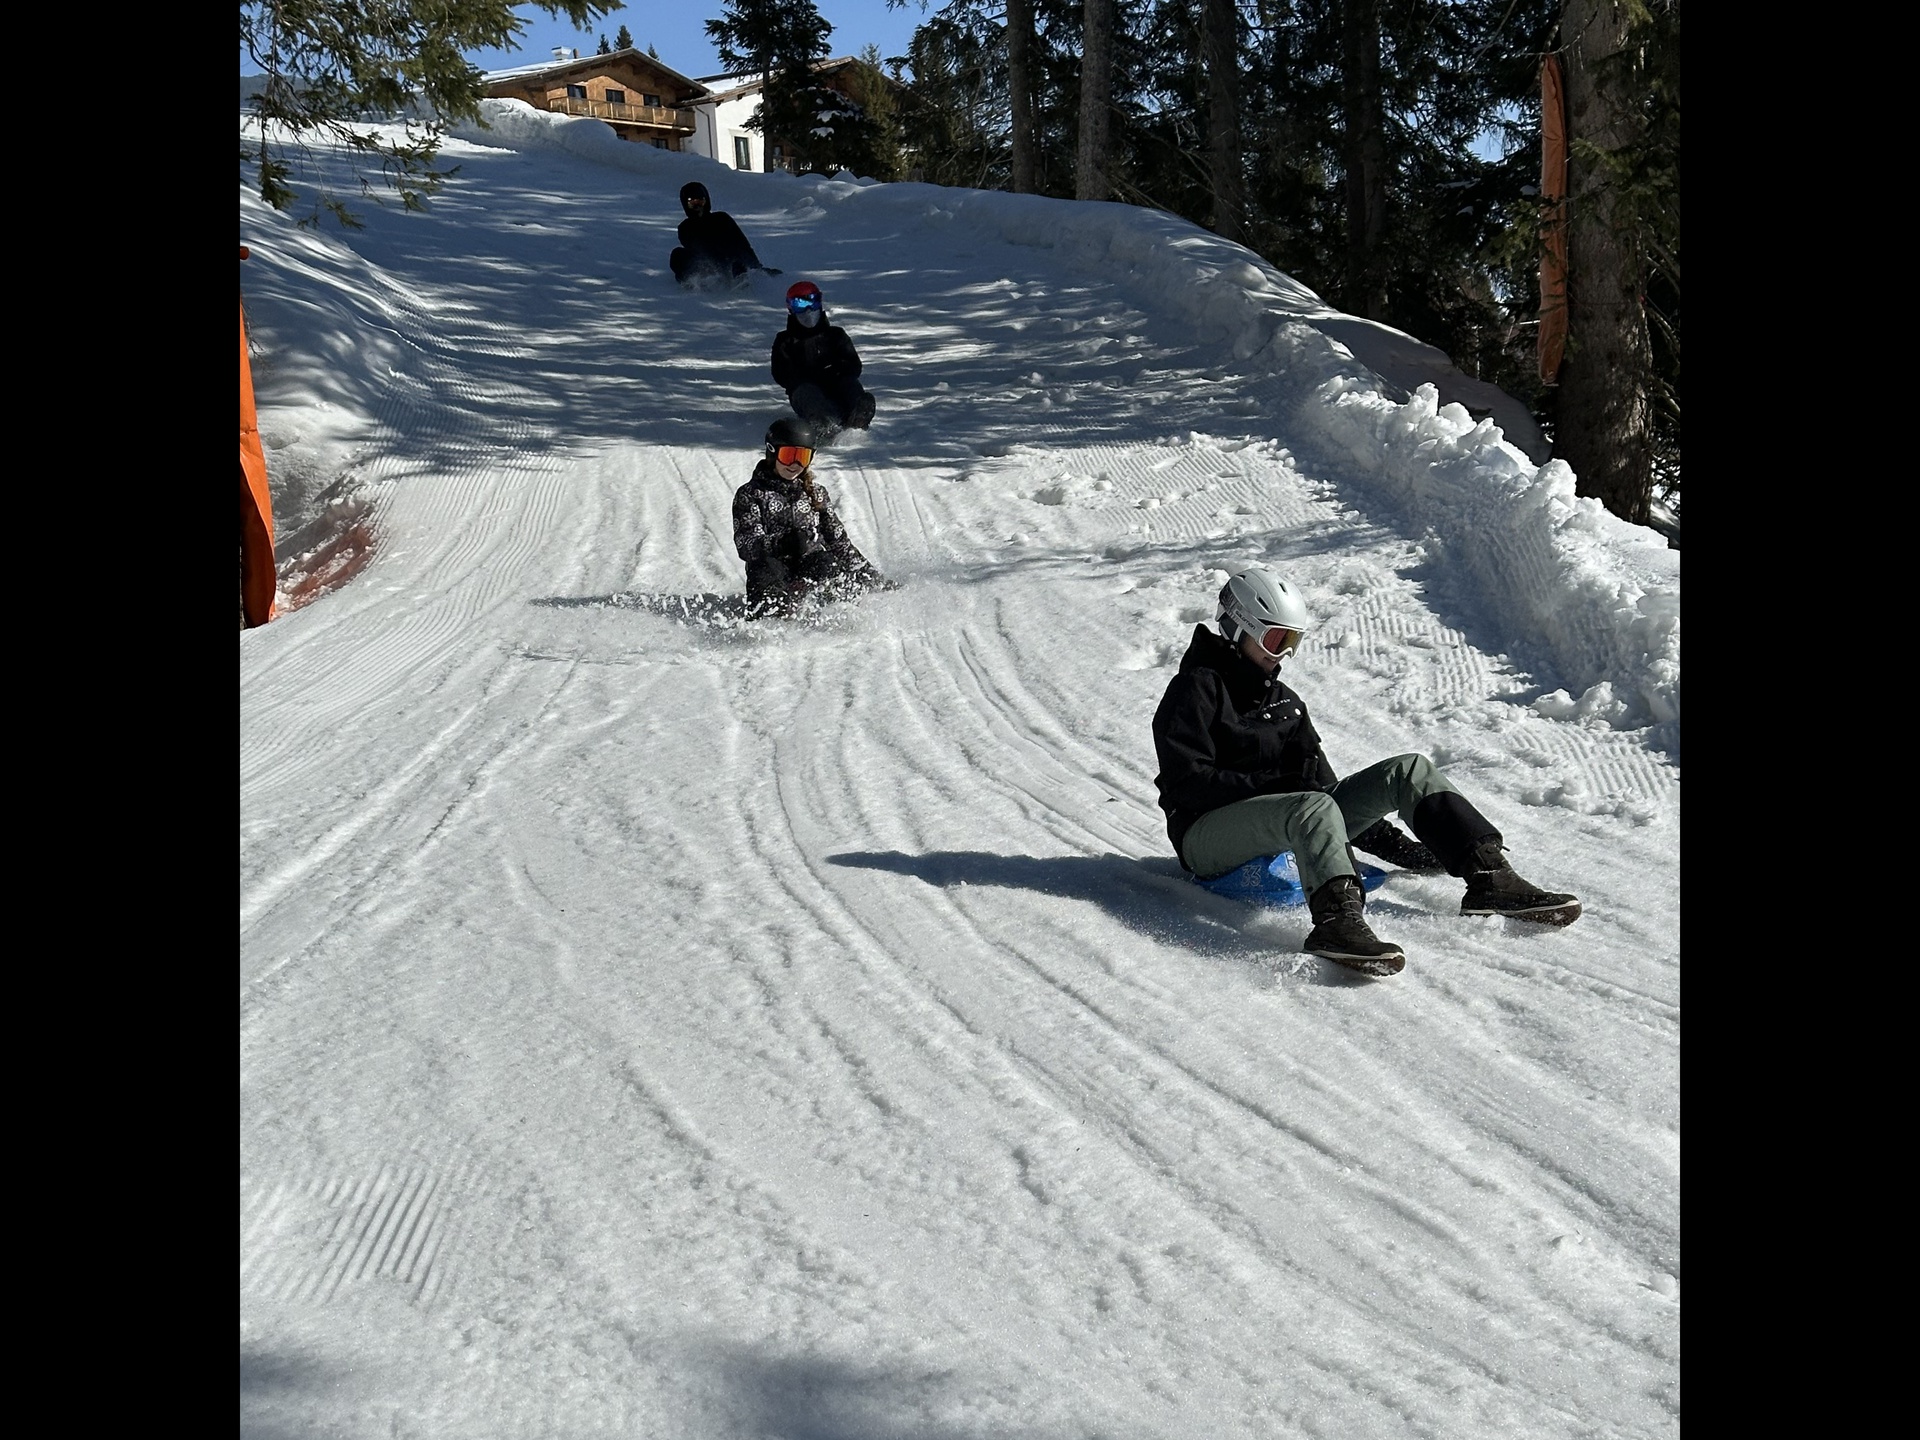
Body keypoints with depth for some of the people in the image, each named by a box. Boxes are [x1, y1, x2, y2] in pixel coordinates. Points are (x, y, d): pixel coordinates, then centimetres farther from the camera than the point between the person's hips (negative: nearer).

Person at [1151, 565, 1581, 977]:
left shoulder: (1284, 701, 22)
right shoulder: (1197, 687, -3)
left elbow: (1320, 782, 21)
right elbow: (1186, 781, -15)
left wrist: (1399, 847, 12)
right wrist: (1275, 786, -21)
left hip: (1292, 829, 8)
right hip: (1207, 835, -7)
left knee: (1409, 771, -5)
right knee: (1313, 807, -40)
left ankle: (1490, 877, -18)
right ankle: (1337, 921, -63)